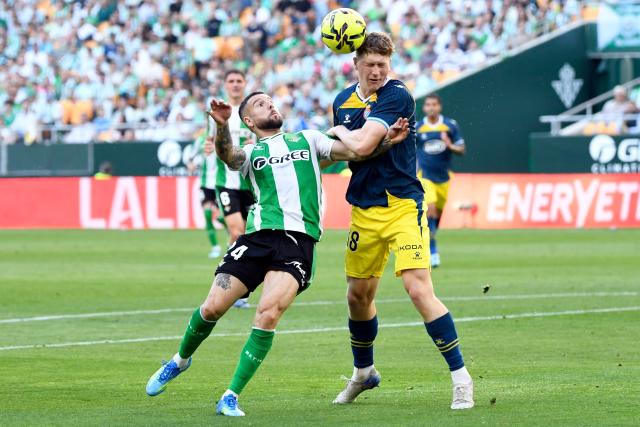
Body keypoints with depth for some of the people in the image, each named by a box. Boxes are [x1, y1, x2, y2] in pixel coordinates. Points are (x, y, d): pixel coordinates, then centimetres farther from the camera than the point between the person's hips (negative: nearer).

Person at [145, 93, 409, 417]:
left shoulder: (308, 139, 22)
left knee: (268, 314, -20)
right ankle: (181, 359, 27)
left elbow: (355, 151, 13)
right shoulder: (250, 152, 18)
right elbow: (228, 157, -5)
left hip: (299, 240, -1)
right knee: (212, 307, -6)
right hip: (259, 235, 1)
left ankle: (231, 397, -11)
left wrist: (386, 140, -6)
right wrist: (222, 126, -26)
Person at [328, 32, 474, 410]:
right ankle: (363, 372, 35)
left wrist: (339, 132, -4)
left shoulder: (397, 97, -14)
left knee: (419, 289, -18)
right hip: (364, 210, 7)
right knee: (358, 294, 13)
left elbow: (362, 145, -22)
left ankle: (460, 376, -11)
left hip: (402, 206, -7)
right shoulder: (343, 101, 9)